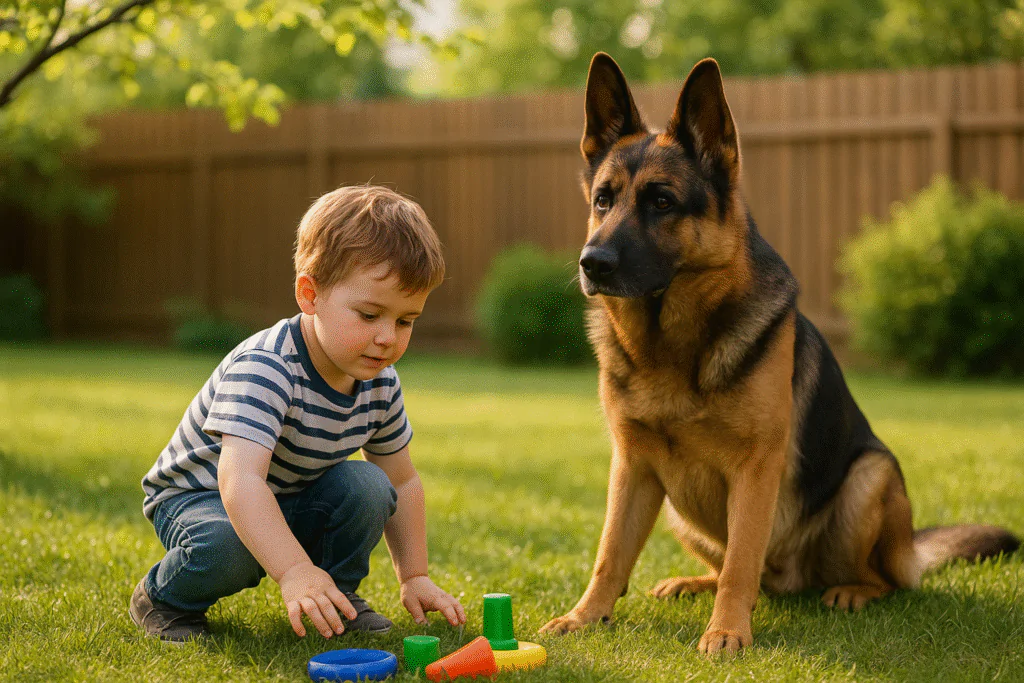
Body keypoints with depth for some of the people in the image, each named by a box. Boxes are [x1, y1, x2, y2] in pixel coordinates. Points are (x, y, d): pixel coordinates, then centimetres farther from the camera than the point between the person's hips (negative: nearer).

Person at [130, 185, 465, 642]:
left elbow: (402, 483, 5)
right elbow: (239, 479, -47)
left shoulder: (380, 383, -10)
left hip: (291, 502, 6)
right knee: (227, 546, -37)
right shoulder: (263, 369, -34)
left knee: (368, 486, -19)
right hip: (199, 495, -6)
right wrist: (295, 571, -58)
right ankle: (165, 599, -5)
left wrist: (415, 577, 0)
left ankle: (338, 594, 5)